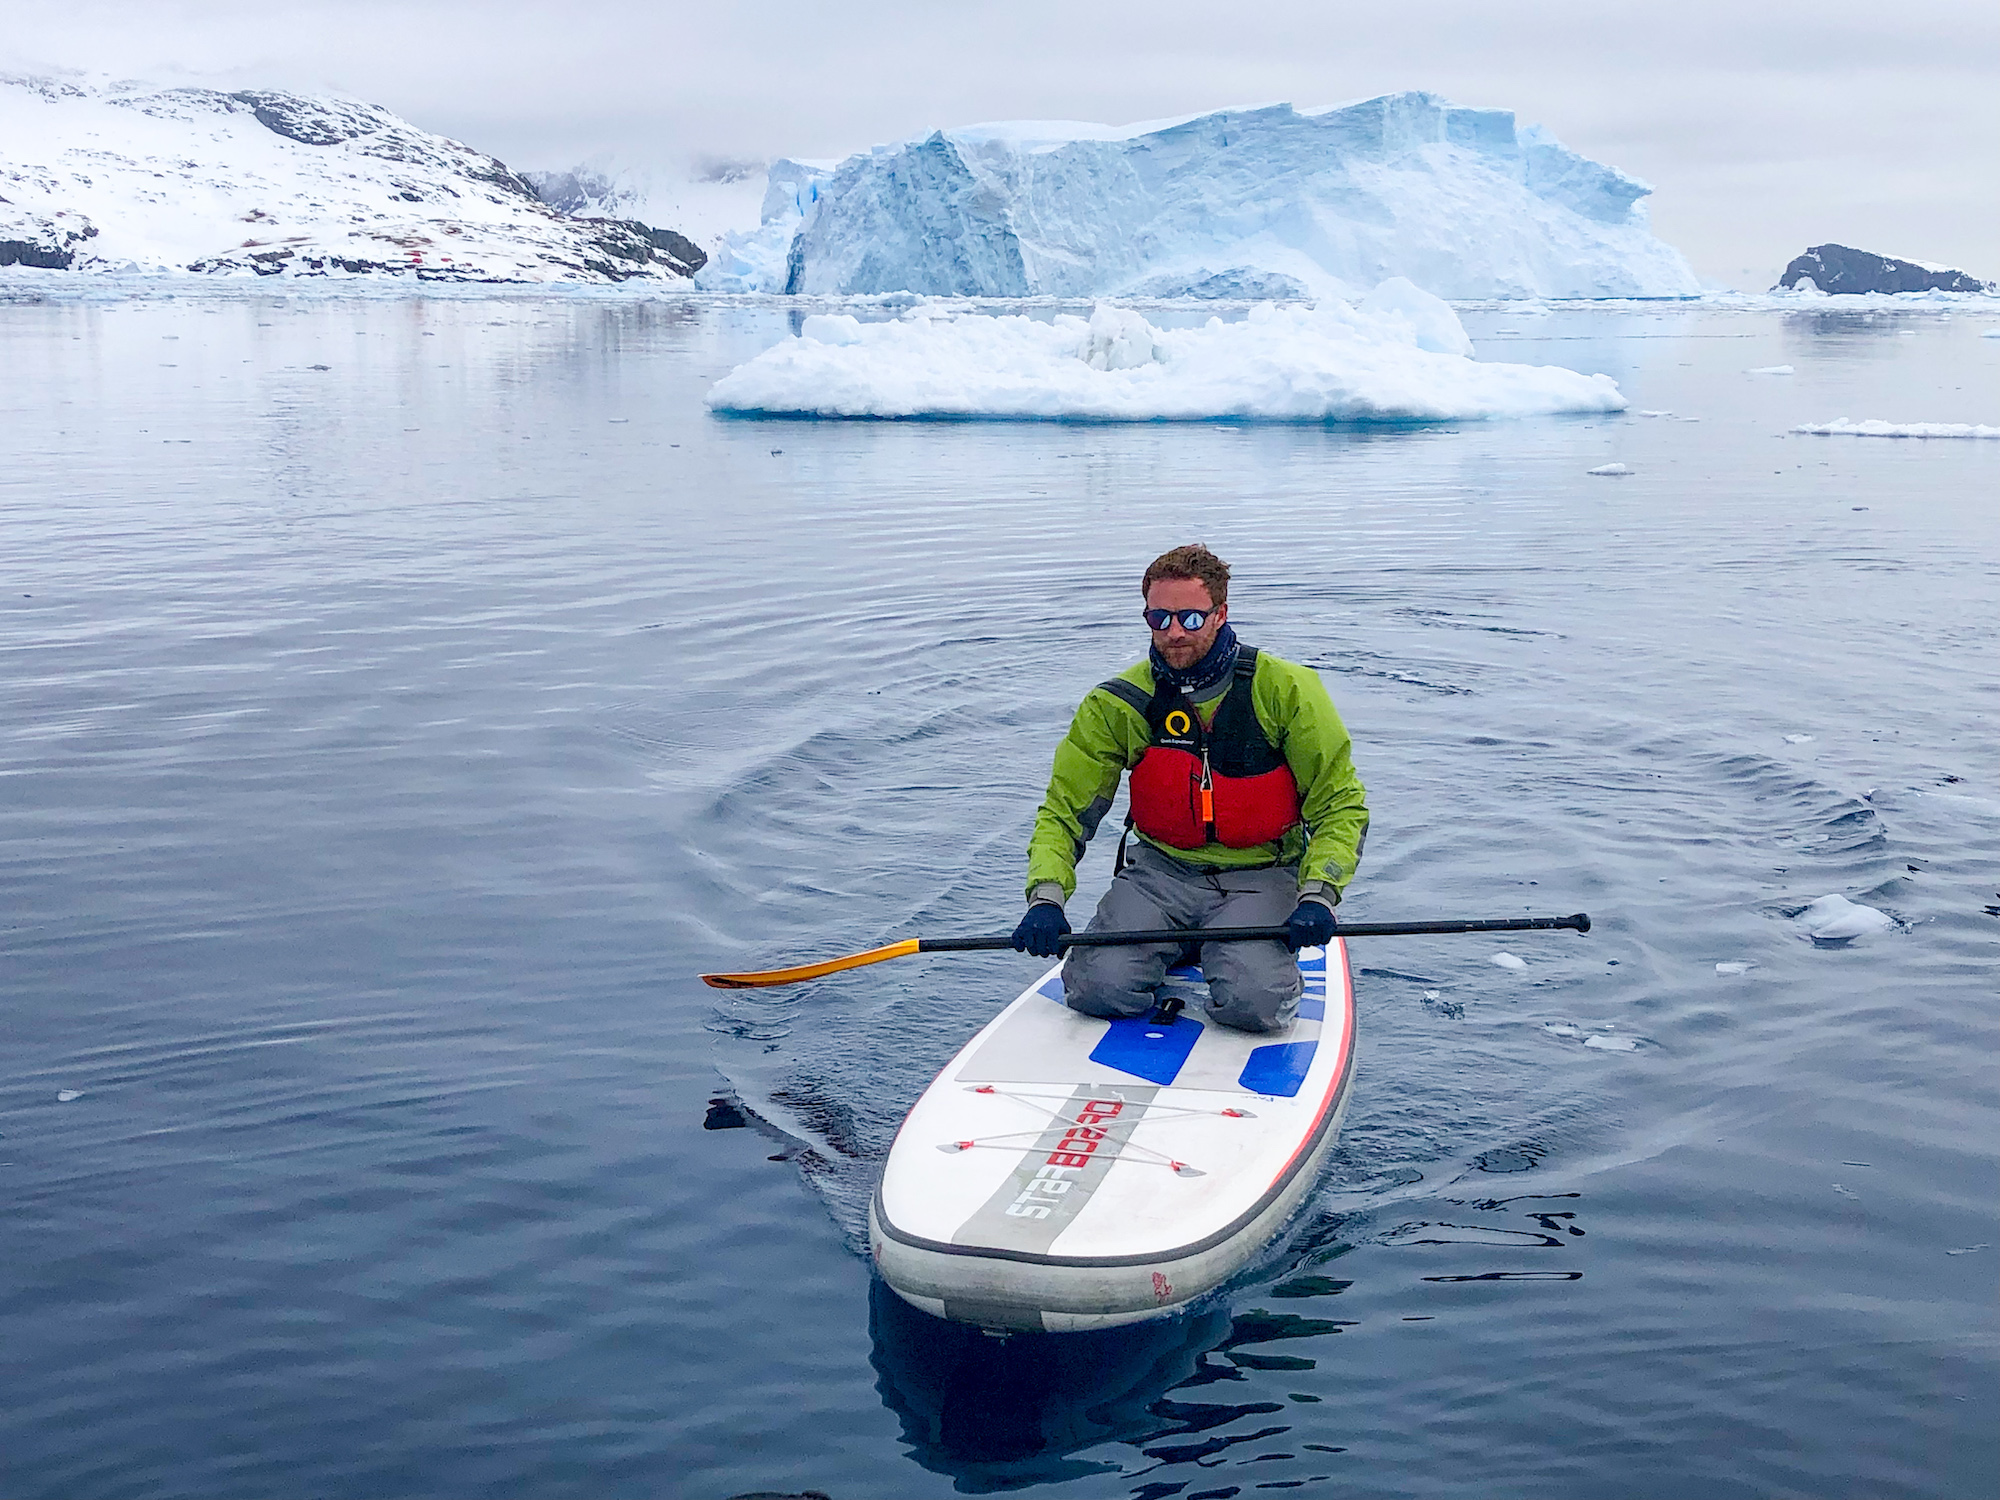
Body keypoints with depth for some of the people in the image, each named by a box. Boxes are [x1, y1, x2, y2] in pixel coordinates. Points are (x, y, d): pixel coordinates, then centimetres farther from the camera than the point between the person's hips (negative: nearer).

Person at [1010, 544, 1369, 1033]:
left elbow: (1341, 805, -4)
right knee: (1095, 988, -22)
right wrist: (1046, 896, -21)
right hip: (1160, 871, 2)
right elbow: (1063, 812, -2)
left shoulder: (1285, 690, -10)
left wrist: (1317, 895, -20)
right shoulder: (1120, 703, -5)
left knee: (1253, 1003, -29)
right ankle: (1172, 946, 12)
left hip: (1261, 877, -2)